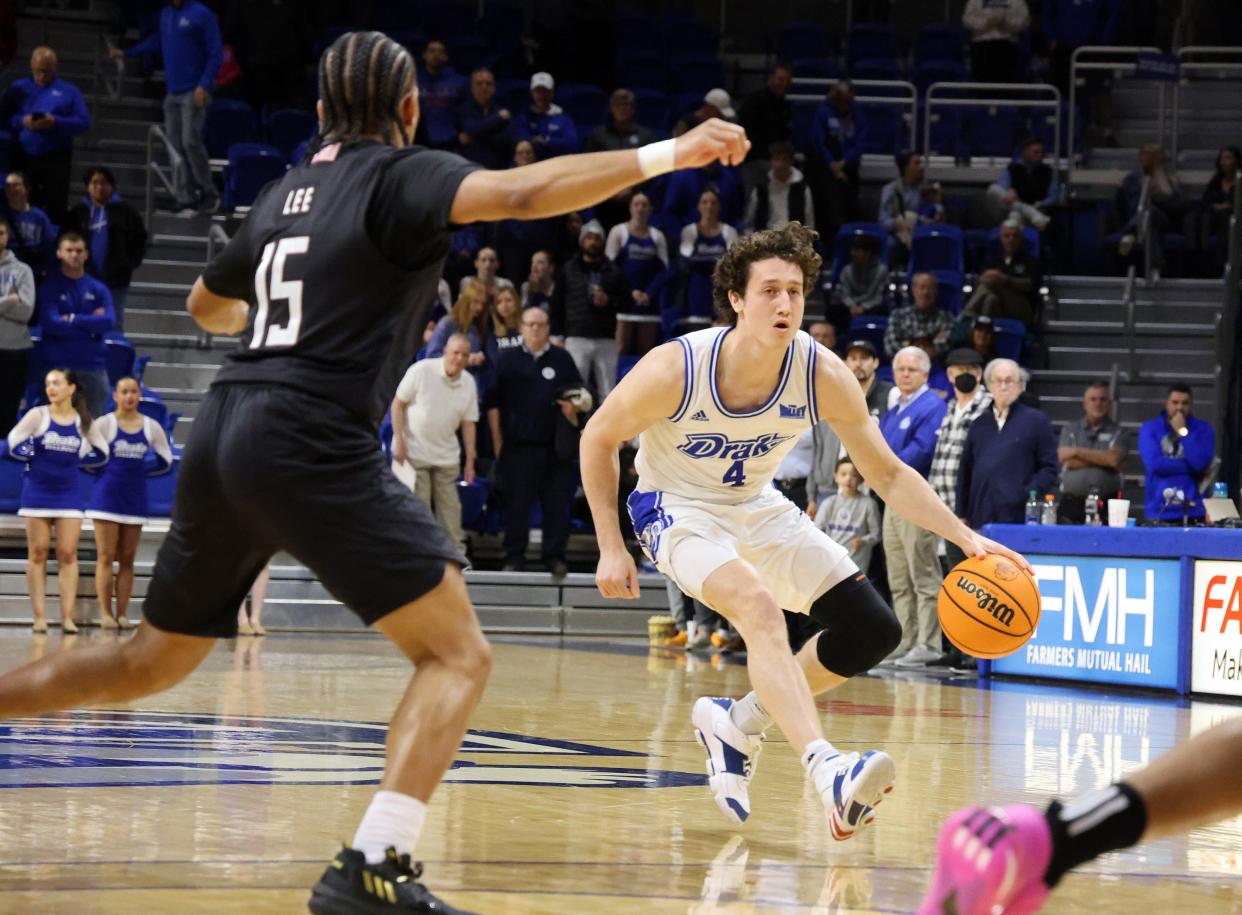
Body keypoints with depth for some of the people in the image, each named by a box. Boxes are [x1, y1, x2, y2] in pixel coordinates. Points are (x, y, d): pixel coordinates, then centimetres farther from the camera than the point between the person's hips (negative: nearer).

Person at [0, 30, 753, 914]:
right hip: (312, 442, -8)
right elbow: (522, 193, -19)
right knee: (457, 651, -6)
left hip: (222, 435, 8)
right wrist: (669, 154, -18)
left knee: (151, 662, 25)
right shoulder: (401, 177, 0)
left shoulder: (283, 194, 20)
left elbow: (208, 305, 36)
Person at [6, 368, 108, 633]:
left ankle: (67, 617, -4)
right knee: (38, 553, 1)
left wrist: (77, 460, 0)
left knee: (68, 554, -3)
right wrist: (33, 457, -5)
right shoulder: (38, 415, -5)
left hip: (69, 494, 1)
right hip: (37, 492, -1)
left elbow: (102, 453, 10)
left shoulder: (82, 421, 1)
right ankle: (39, 617, 3)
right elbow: (14, 442, -8)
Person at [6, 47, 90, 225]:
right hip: (23, 157, 1)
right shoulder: (18, 89, 12)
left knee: (56, 210, -5)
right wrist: (21, 122, -14)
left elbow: (84, 123, 0)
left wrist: (56, 122, -15)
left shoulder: (69, 91, 8)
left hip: (56, 159, -1)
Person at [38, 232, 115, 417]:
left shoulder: (98, 289, 10)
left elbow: (108, 322, -4)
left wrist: (73, 319, -10)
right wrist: (90, 323, -7)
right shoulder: (49, 287, 1)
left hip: (93, 365, 3)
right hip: (58, 365, -3)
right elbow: (51, 323, -12)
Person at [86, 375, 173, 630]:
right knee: (106, 557, -5)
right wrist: (106, 470, -1)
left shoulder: (151, 427, 5)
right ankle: (106, 614, -6)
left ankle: (122, 614, 6)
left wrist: (138, 471, 6)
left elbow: (165, 462, 13)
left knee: (127, 559, 4)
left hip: (135, 498, 3)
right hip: (106, 495, -3)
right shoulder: (104, 424, -4)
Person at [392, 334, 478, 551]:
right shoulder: (421, 370, -11)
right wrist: (399, 441, -13)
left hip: (446, 457, 4)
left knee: (450, 508, 6)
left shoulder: (468, 383, 2)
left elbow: (468, 423, 7)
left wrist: (470, 462, 5)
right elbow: (398, 404, -7)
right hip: (414, 452, -4)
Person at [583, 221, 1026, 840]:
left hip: (757, 507, 5)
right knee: (760, 606, -35)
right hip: (678, 510, -5)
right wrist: (611, 549, -14)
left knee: (873, 630, -3)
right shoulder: (675, 369, -27)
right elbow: (598, 438, -11)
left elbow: (887, 474, -8)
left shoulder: (823, 376, -18)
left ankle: (736, 722, 14)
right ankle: (825, 770, -48)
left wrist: (965, 538, -21)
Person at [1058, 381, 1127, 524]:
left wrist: (1077, 452, -3)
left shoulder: (1118, 433, 8)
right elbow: (1066, 460, -1)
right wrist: (1102, 458, -3)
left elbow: (1114, 459, -9)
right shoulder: (1070, 430, 14)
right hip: (1071, 504, 2)